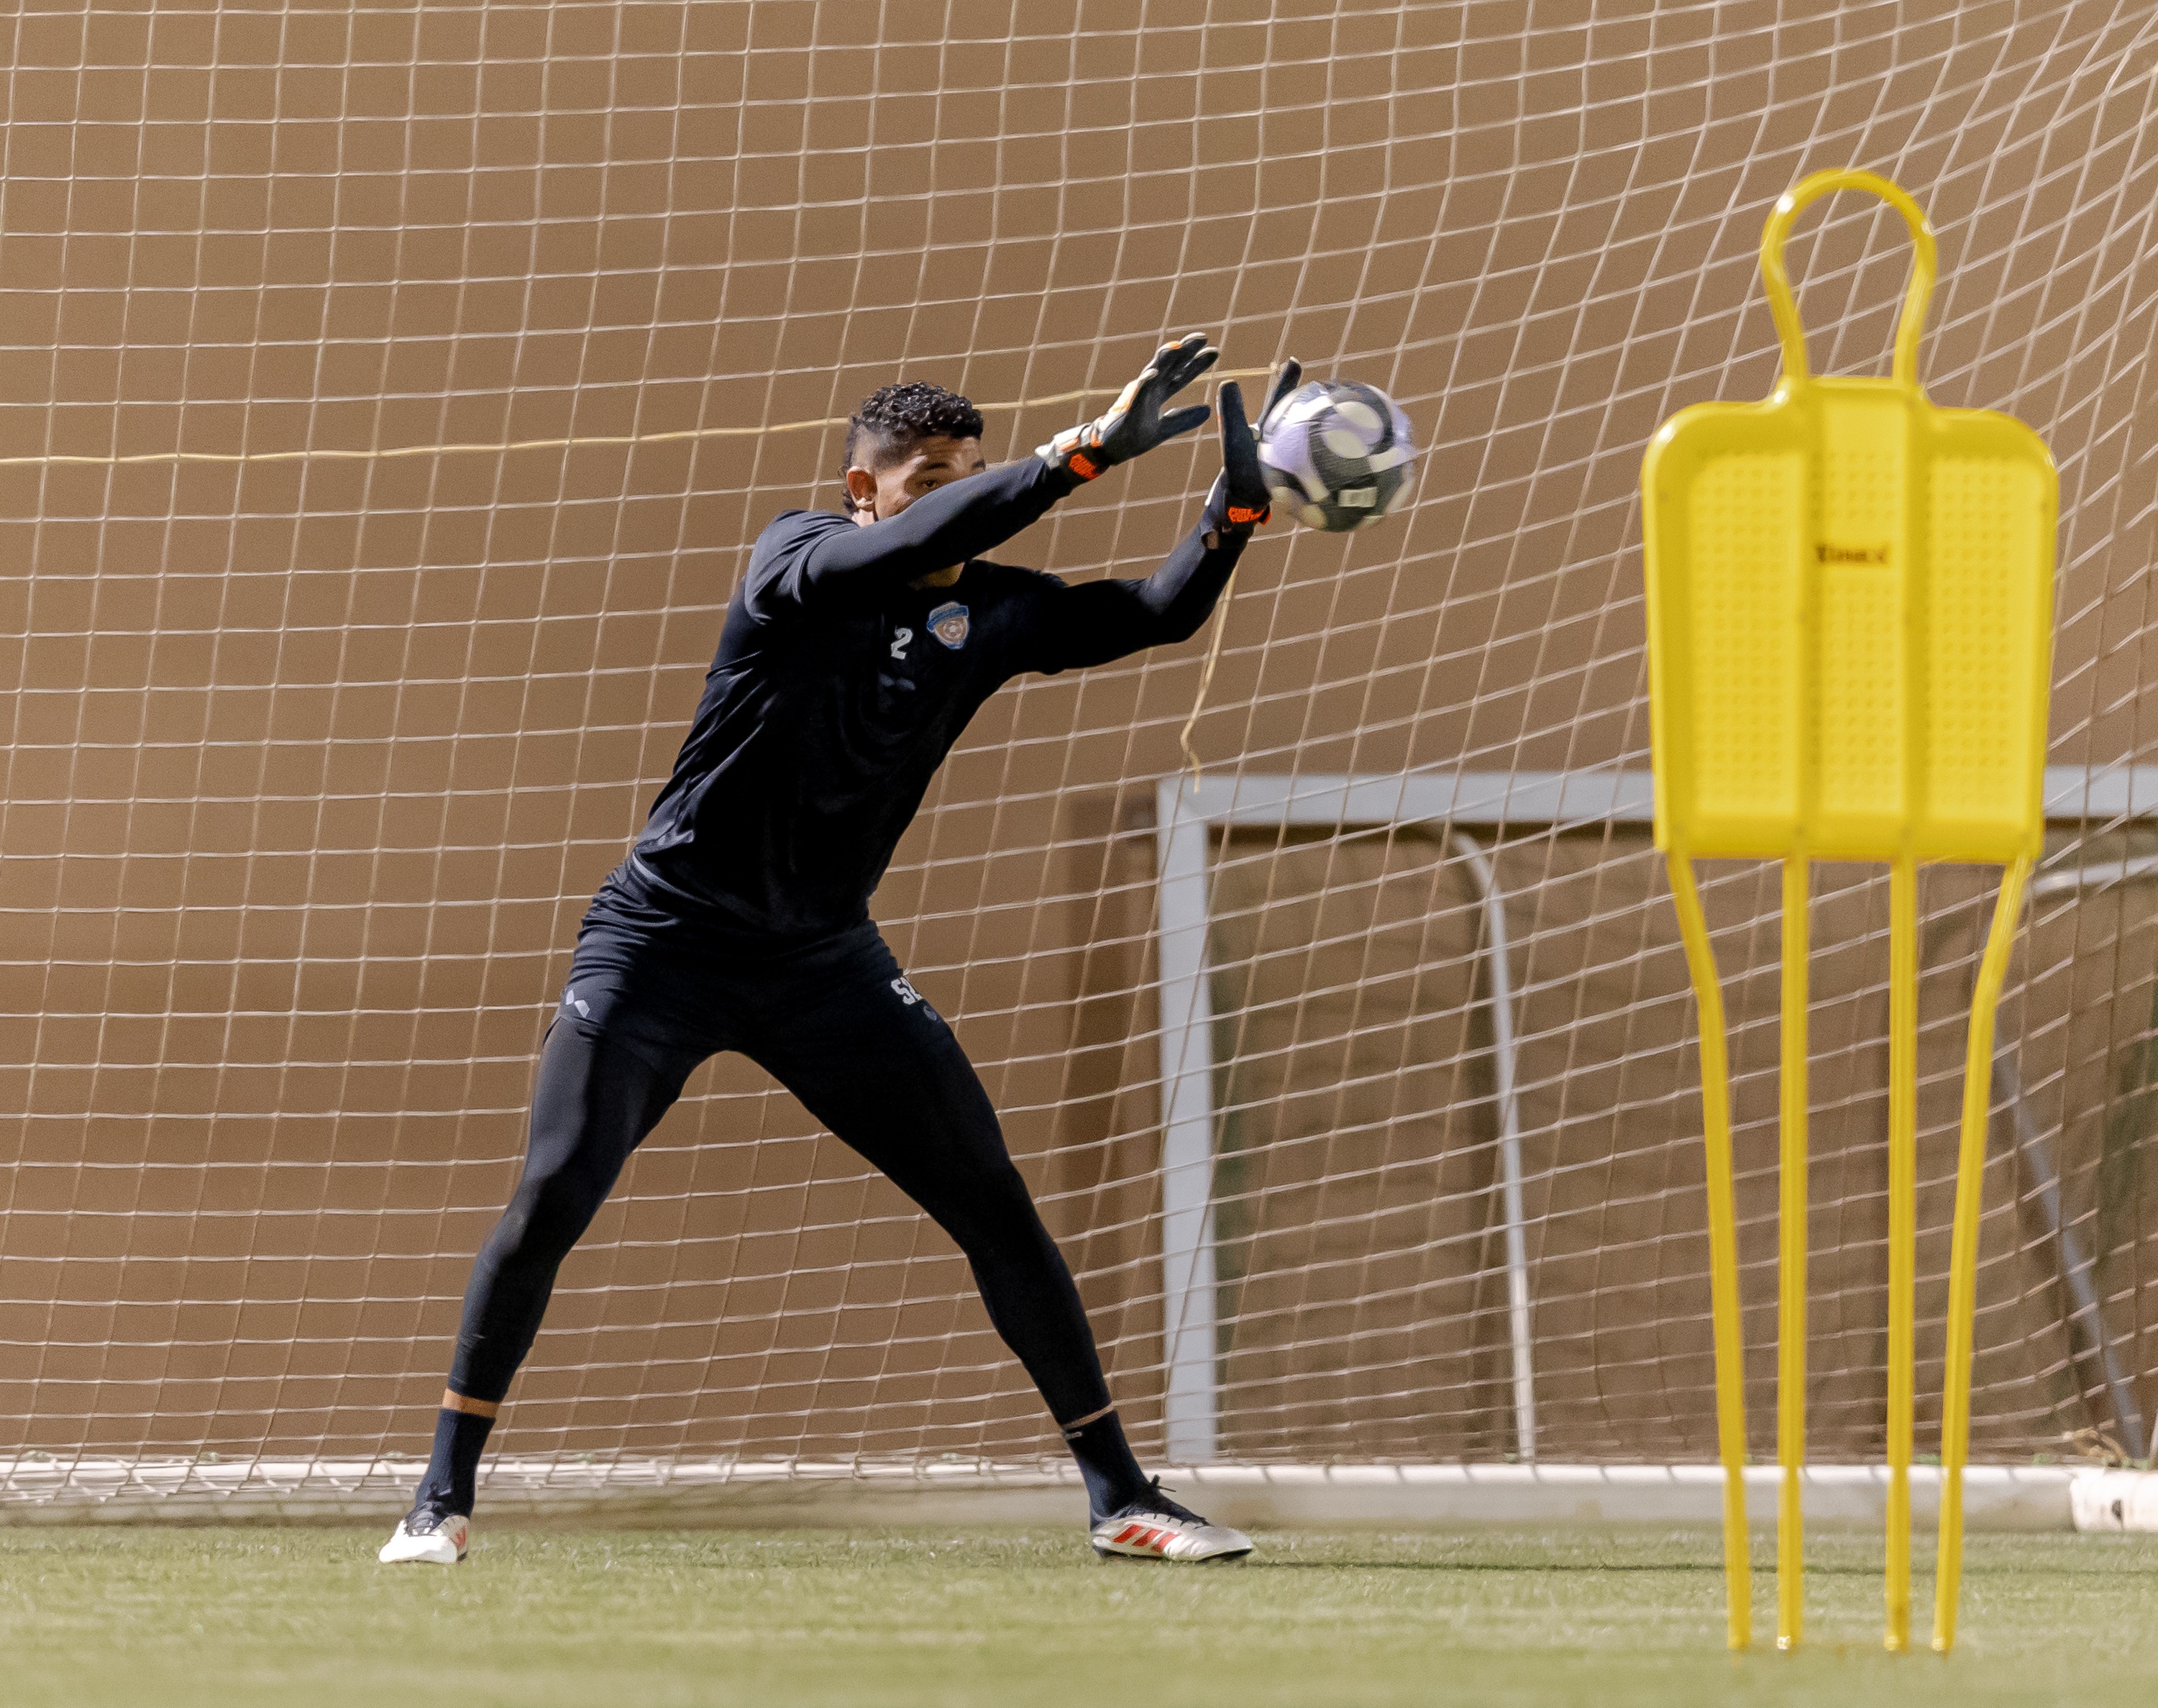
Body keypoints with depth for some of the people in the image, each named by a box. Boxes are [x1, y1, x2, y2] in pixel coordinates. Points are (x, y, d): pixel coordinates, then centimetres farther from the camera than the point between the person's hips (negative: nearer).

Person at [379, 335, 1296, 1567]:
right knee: (552, 1201, -15)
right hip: (667, 941, -4)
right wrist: (1086, 454, -42)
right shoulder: (800, 559, -15)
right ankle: (446, 1495, -2)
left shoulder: (988, 612, 0)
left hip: (825, 959, 4)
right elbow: (913, 547, -35)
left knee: (998, 1211, -2)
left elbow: (1160, 617, -6)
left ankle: (1118, 1493, 7)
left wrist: (1239, 506, -24)